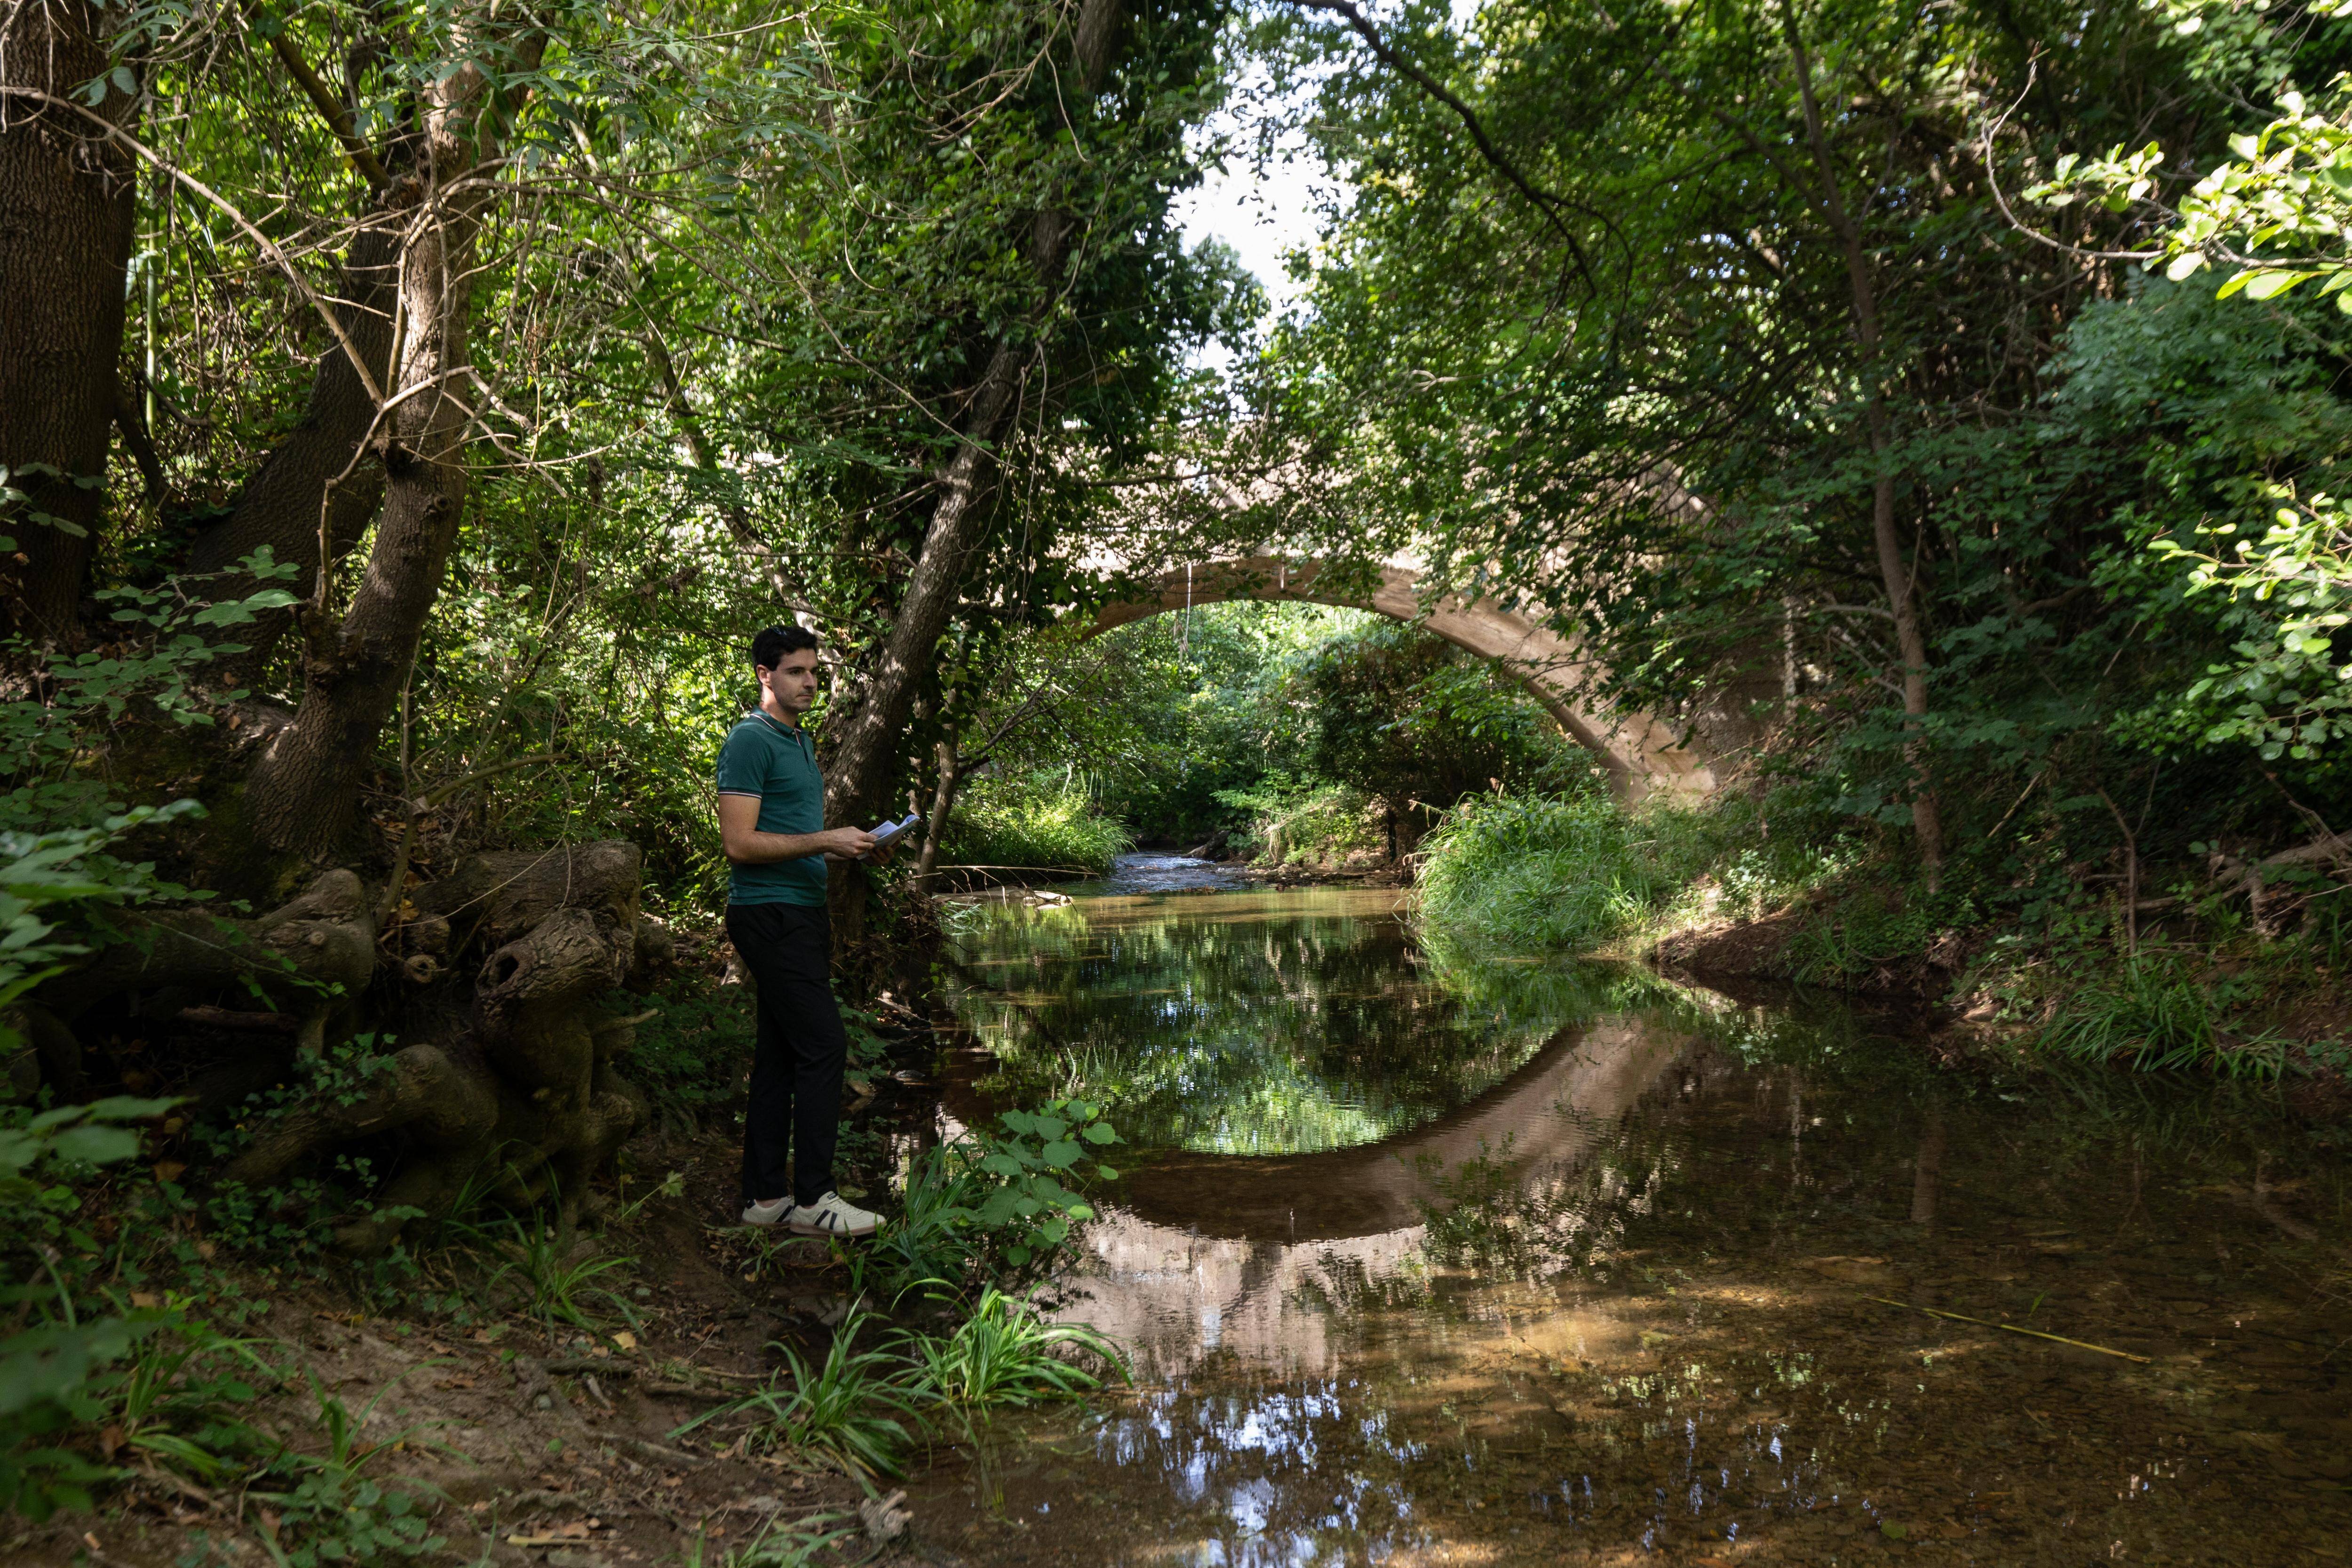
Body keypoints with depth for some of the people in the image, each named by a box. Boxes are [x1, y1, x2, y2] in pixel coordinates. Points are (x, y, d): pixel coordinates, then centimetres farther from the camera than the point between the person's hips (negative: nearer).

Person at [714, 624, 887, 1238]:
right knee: (823, 1047, -10)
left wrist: (852, 844, 8)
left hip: (802, 911, 10)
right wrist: (826, 841, -19)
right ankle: (811, 1198, -3)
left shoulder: (802, 742, 19)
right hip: (769, 912, -10)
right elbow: (740, 842, -18)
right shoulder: (751, 740, -11)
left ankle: (765, 1195, 16)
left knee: (780, 1055, 10)